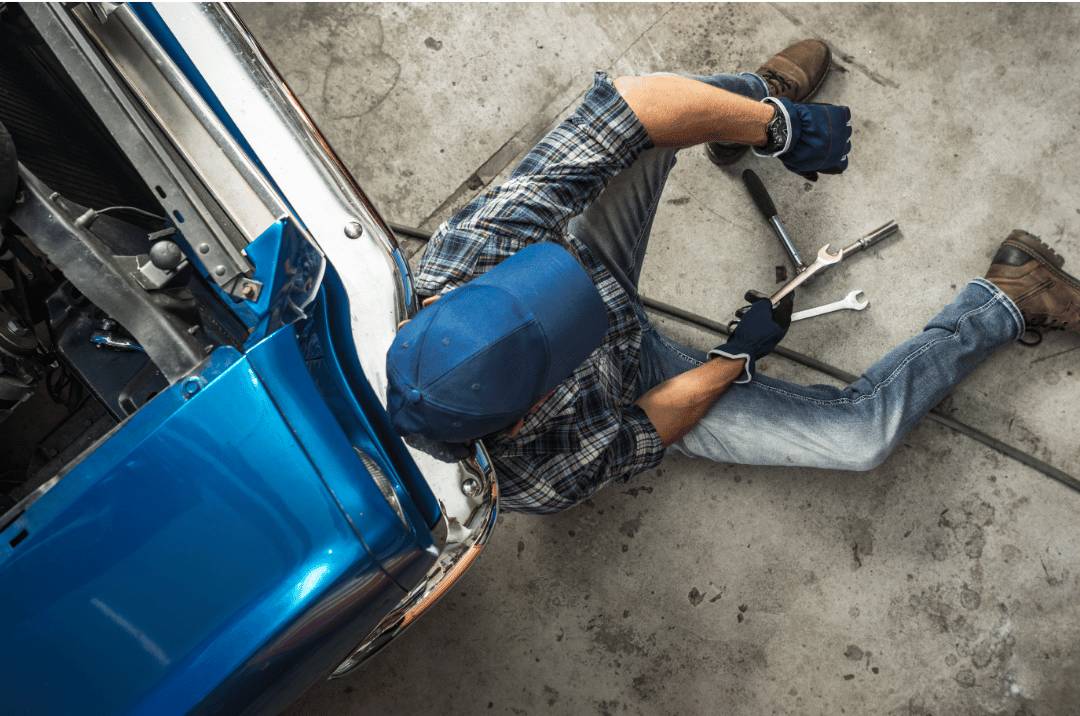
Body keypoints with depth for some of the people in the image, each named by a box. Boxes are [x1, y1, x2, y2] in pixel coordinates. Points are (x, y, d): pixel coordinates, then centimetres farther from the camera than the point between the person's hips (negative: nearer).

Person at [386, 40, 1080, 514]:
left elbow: (638, 100, -35)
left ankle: (766, 100, 17)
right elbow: (647, 433, -19)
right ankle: (1005, 300, 14)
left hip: (616, 304, 4)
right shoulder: (533, 478, -39)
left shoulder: (474, 242, -36)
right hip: (652, 387, -3)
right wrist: (740, 356, -10)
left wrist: (783, 126, -30)